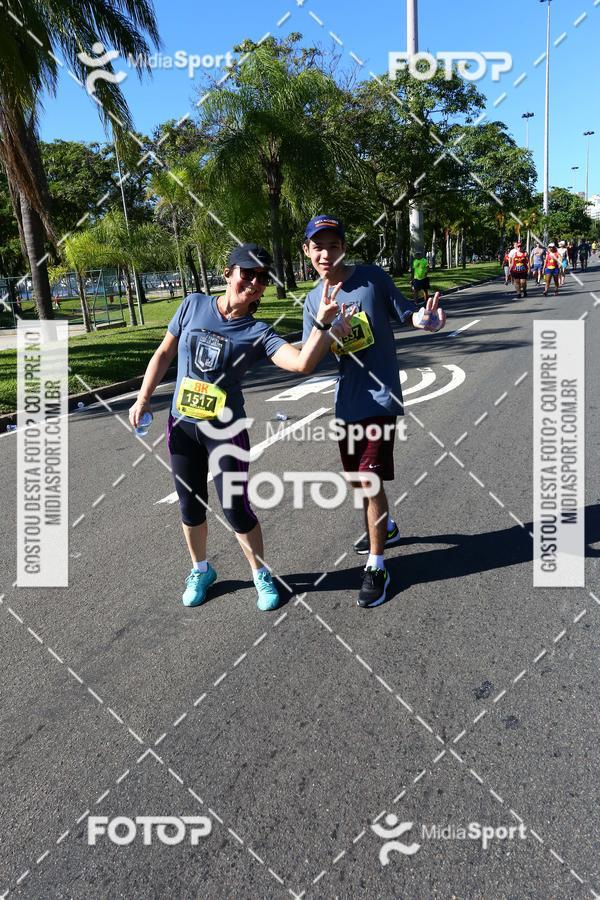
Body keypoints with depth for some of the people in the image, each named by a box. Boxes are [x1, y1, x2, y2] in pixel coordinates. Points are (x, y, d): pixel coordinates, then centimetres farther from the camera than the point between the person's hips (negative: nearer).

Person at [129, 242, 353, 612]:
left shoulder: (258, 333, -10)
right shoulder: (193, 305, -2)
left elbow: (303, 363, -26)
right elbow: (165, 353, 8)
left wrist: (323, 323, -38)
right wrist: (143, 398, 5)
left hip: (226, 431, -3)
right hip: (182, 426, 3)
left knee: (236, 510, 0)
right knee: (191, 507, 14)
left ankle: (262, 575, 24)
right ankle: (201, 570, 38)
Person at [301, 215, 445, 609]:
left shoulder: (373, 277, -8)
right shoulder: (313, 300, 5)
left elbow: (405, 311, -2)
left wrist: (424, 319, -25)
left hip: (380, 396, -6)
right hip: (347, 400, 6)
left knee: (370, 479, -9)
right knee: (358, 479, 19)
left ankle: (377, 566, 5)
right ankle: (386, 528, 46)